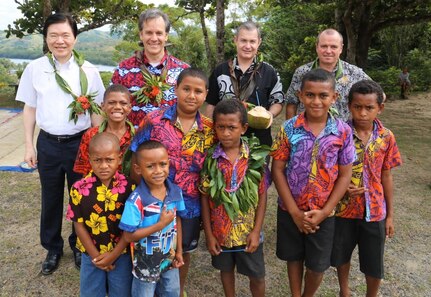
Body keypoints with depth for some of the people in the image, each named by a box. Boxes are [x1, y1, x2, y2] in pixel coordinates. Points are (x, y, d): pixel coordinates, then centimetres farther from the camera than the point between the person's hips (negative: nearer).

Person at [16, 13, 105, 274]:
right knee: (51, 199, 14)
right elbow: (30, 108, 4)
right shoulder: (35, 68, -1)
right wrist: (29, 145, 3)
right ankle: (53, 248, 34)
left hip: (80, 143, -1)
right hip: (48, 144, 1)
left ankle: (79, 245, 34)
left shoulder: (88, 71, -5)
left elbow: (96, 111, 0)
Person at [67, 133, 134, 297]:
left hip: (122, 254, -1)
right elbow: (79, 225, -7)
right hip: (91, 255, 1)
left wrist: (113, 254, -12)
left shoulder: (129, 187, -16)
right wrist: (95, 256, -9)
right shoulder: (79, 189, -14)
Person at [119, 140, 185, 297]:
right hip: (146, 263, -5)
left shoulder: (176, 192, -12)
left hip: (169, 259, 5)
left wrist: (179, 251, 5)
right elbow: (129, 236, -24)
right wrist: (161, 224, -28)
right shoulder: (136, 200, -28)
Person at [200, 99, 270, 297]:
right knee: (226, 269, 24)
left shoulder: (256, 157, -12)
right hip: (220, 231, 1)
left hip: (248, 231, -1)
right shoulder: (210, 158, -12)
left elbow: (262, 195, -6)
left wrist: (256, 231, -9)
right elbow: (205, 198, -6)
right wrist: (208, 234, -6)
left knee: (257, 276, 15)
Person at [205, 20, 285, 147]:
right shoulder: (220, 71, 4)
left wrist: (269, 115, -15)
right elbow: (211, 104, 8)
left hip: (259, 138, 0)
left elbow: (278, 101, 7)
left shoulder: (269, 72, 2)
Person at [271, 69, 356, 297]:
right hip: (290, 210, 0)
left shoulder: (343, 131, -10)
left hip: (323, 213, 0)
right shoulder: (289, 128, -11)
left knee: (317, 266, 13)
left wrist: (324, 211, -11)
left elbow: (345, 175, -5)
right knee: (294, 258, 19)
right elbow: (277, 170, -9)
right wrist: (294, 211, -12)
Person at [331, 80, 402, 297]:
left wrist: (390, 215, 4)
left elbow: (386, 177, 1)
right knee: (342, 255, 19)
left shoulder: (386, 137, -6)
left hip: (375, 211, 1)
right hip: (343, 207, -1)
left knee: (374, 265, 12)